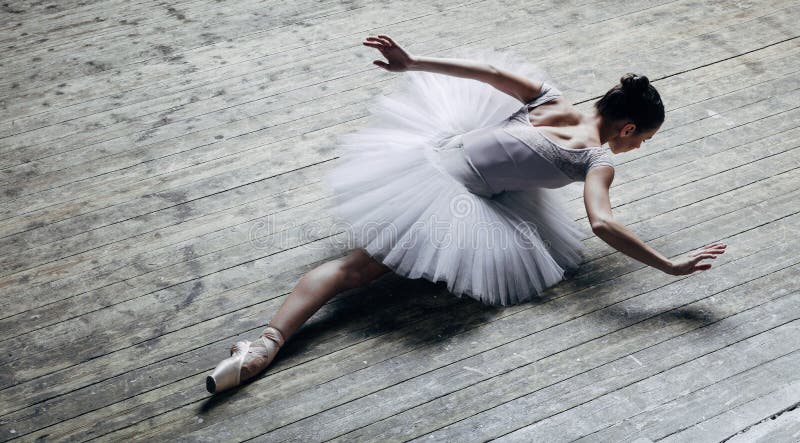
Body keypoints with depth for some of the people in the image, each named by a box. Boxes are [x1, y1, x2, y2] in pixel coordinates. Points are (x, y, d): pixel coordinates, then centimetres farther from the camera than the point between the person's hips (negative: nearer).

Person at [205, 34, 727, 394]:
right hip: (450, 203, -8)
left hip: (428, 151, 9)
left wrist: (412, 62, -3)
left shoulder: (551, 99, 9)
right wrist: (671, 265, -15)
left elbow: (491, 70, 0)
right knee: (360, 266, 4)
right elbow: (603, 223, -22)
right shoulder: (599, 161, -7)